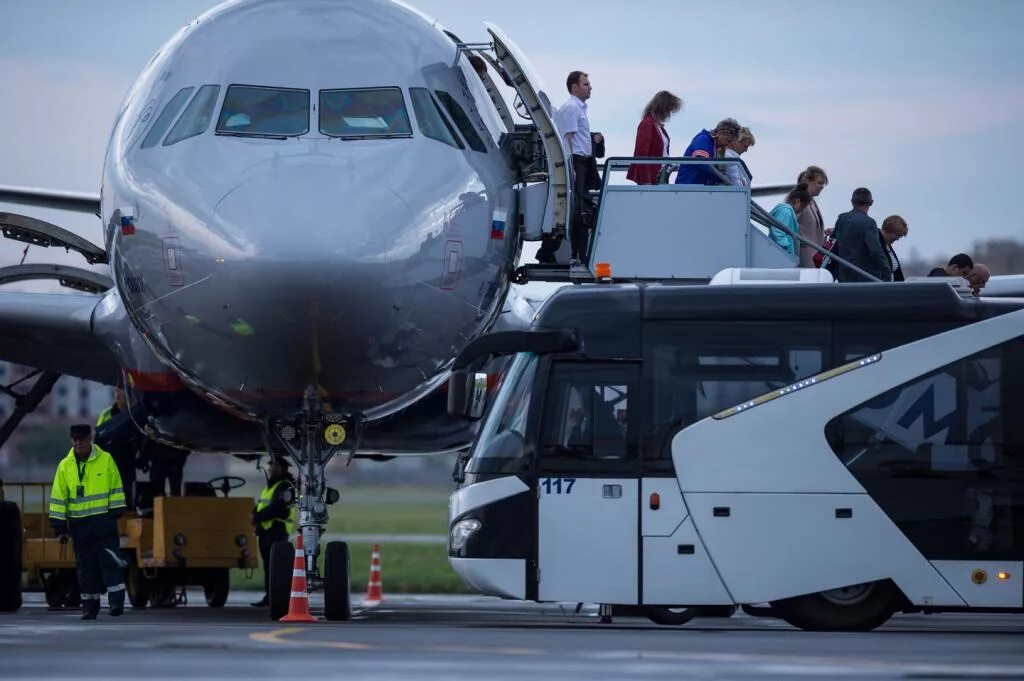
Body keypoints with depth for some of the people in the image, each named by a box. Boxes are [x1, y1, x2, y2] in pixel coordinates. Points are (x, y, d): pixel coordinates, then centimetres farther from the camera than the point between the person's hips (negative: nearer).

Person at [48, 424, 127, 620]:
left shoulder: (105, 460, 0)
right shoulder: (65, 466, 5)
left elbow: (115, 488, 4)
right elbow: (58, 497, 7)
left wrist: (115, 512, -2)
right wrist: (60, 527, 4)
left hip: (103, 521, -2)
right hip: (79, 523, 2)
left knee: (110, 560, -9)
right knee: (85, 565, 5)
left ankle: (116, 602, -11)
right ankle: (90, 606, 11)